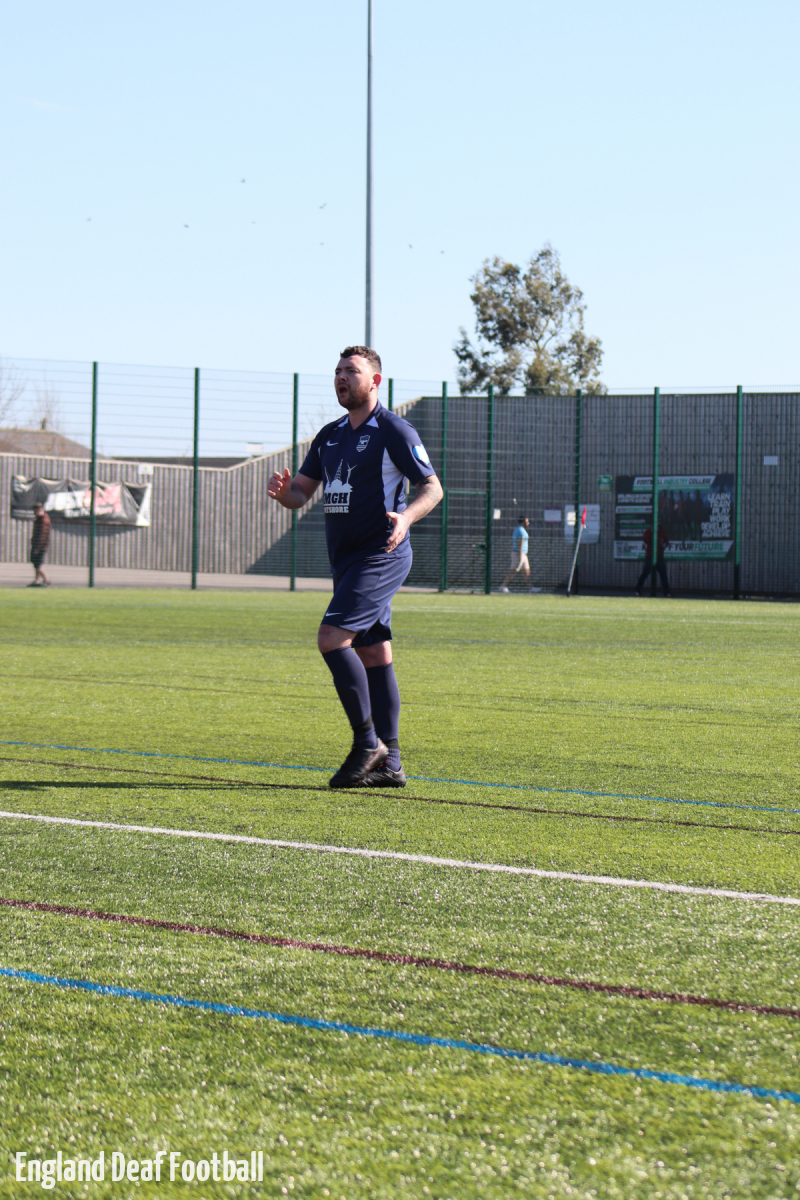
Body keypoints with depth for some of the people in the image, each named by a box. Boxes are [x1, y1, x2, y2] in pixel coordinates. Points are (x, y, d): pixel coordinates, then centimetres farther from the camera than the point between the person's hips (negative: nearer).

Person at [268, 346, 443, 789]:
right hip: (346, 558, 8)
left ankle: (367, 742, -11)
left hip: (380, 555, -8)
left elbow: (433, 487, -7)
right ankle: (388, 763, 8)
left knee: (332, 639, -18)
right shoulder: (329, 436, 16)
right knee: (374, 656, 7)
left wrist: (405, 517, -25)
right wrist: (282, 490, -8)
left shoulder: (394, 432, -7)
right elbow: (301, 493, 15)